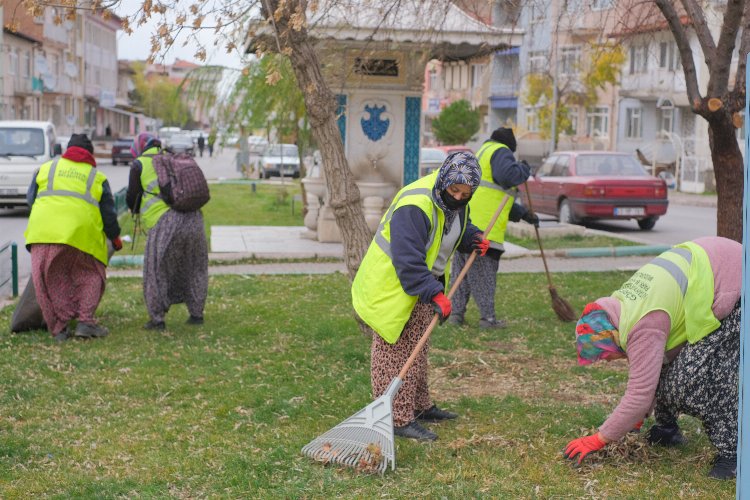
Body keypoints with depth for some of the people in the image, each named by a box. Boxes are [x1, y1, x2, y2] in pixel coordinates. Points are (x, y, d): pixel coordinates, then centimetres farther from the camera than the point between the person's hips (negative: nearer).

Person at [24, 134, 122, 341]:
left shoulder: (46, 168, 21)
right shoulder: (97, 177, 18)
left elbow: (31, 199, 22)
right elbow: (108, 213, 17)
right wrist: (115, 238, 32)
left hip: (44, 231, 1)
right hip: (81, 233, -1)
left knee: (49, 280, 8)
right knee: (90, 276, 14)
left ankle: (59, 328, 4)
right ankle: (85, 321, 1)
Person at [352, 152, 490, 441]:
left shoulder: (455, 201, -1)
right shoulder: (415, 206, -32)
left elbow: (458, 225, 22)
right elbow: (408, 260, -34)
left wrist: (473, 238, 1)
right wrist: (434, 295, -36)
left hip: (423, 283, 10)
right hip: (392, 286, -10)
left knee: (417, 349, 20)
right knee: (393, 353, -6)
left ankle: (419, 406, 34)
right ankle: (397, 419, -2)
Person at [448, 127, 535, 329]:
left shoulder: (482, 153, 30)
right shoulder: (500, 153, -2)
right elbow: (509, 175, -24)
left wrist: (524, 214, 29)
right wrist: (524, 169, -3)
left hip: (464, 222, 9)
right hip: (482, 227, -9)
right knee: (484, 273, -5)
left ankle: (457, 312, 15)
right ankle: (488, 317, -1)